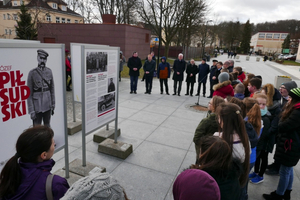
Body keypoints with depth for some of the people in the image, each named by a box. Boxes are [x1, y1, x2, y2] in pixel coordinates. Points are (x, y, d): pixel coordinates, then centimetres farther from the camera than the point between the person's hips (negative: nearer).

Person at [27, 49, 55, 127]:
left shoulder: (49, 71, 3)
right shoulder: (32, 73, -8)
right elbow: (29, 93, -8)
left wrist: (53, 105, 7)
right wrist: (31, 110, -10)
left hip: (47, 105, 4)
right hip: (37, 106, -3)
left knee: (47, 127, 16)